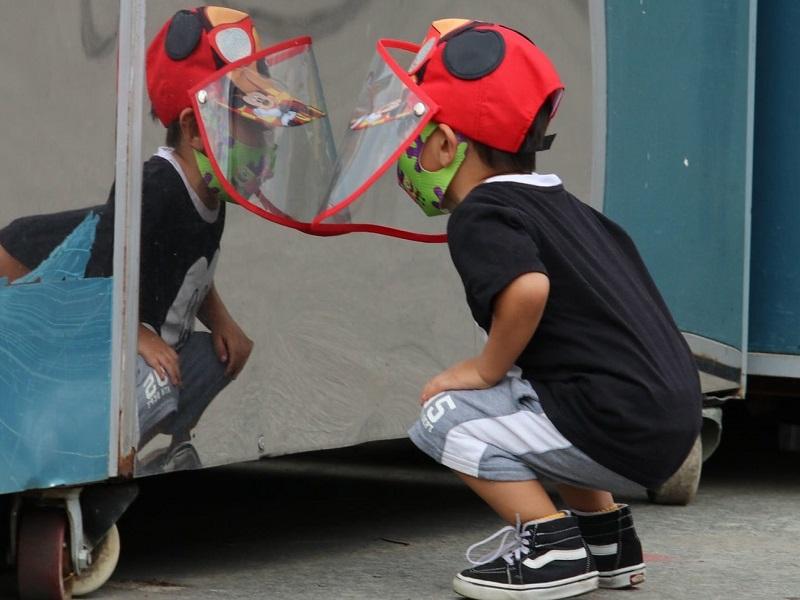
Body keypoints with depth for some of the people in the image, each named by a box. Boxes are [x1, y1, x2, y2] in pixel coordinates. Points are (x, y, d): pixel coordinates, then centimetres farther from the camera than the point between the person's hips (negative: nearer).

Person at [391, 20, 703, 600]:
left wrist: (489, 368, -12)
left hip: (617, 433, -9)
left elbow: (528, 288, -28)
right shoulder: (565, 204, 20)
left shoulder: (480, 215, -8)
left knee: (445, 418, -3)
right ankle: (606, 533, 25)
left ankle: (549, 546, -6)